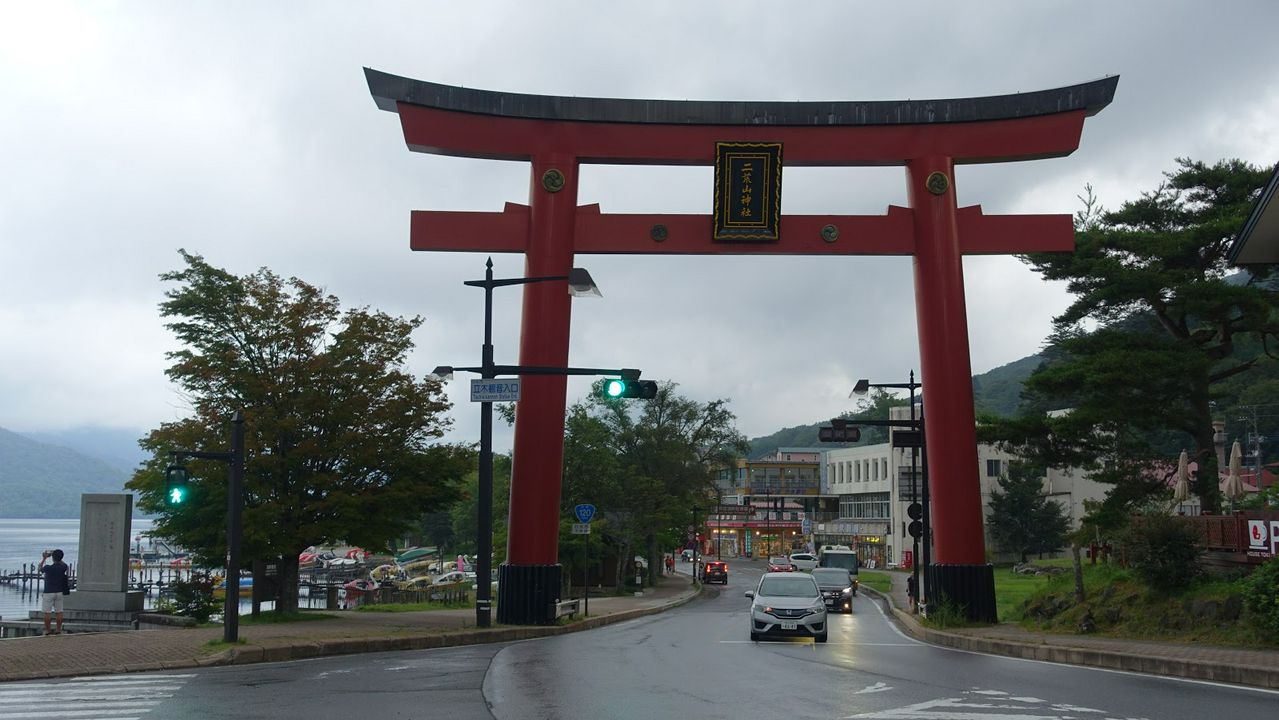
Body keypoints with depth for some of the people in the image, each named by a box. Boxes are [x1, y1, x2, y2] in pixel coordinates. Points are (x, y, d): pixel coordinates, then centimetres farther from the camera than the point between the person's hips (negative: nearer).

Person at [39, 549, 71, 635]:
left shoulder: (48, 568, -15)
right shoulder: (63, 567, -5)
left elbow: (40, 569, 8)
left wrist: (44, 558, 17)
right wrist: (58, 557, 26)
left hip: (48, 592, -4)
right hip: (59, 592, 4)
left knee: (47, 612, 3)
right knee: (59, 612, 7)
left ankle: (47, 630, 5)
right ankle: (58, 629, 9)